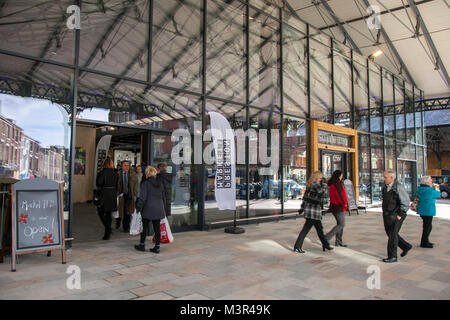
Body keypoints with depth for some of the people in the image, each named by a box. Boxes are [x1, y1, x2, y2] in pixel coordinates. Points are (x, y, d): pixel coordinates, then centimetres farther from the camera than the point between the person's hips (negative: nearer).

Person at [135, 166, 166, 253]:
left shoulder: (145, 184, -10)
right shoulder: (160, 184, 8)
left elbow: (142, 198, -13)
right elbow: (163, 197, 14)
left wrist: (138, 208, -4)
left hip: (148, 209, -4)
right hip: (158, 209, 5)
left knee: (145, 227, 9)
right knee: (157, 228, 6)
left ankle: (142, 245, 20)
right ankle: (157, 247, 9)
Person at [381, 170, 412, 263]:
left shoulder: (399, 187, -15)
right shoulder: (385, 187, 9)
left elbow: (405, 203, -14)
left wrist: (400, 215, -15)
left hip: (396, 216, -8)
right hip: (387, 215, 8)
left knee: (392, 235, -5)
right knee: (389, 234, 14)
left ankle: (392, 257, 6)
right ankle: (406, 246, 33)